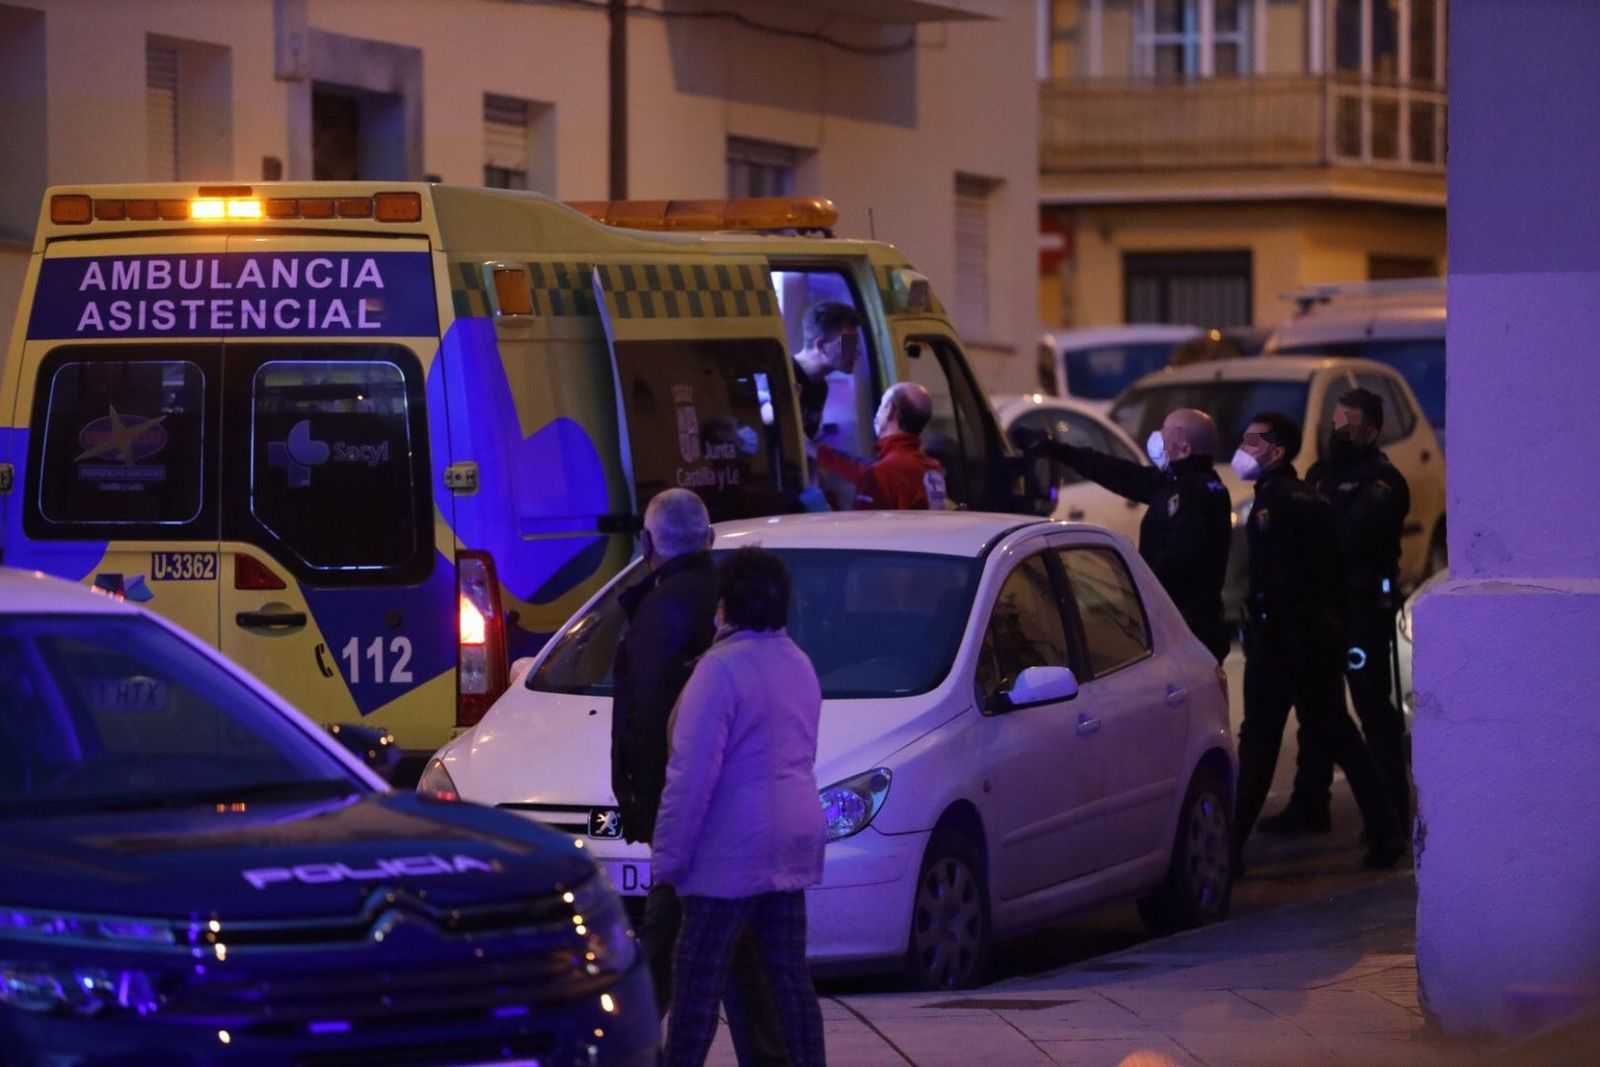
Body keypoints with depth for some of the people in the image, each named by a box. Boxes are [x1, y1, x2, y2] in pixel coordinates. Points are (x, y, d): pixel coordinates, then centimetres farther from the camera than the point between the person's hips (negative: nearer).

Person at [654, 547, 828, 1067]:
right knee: (790, 975, 9)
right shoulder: (798, 664, 13)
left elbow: (693, 773, -18)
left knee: (698, 976, -5)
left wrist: (668, 854, -13)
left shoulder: (721, 668, -15)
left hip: (734, 849, -8)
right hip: (793, 840, 8)